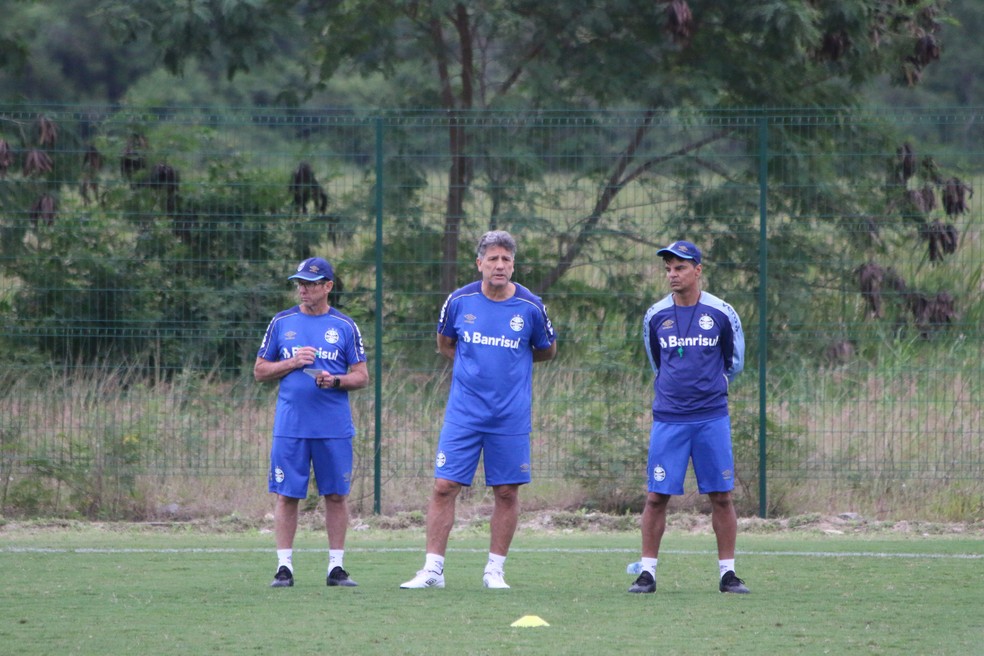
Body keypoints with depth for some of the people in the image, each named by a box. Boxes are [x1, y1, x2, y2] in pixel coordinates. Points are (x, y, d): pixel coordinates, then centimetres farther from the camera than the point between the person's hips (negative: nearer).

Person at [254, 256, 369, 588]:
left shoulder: (344, 326, 6)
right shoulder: (282, 322, 8)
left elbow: (361, 376, 6)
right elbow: (260, 371, 10)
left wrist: (335, 381, -13)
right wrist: (291, 363, -7)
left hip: (334, 428, 0)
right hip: (290, 425, 0)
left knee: (336, 495, 2)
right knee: (287, 495, -1)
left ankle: (337, 566, 9)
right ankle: (284, 567, 3)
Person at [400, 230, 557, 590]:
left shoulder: (530, 307, -4)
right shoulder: (460, 301, -2)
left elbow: (547, 350, 13)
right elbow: (444, 343, 16)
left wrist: (511, 360, 9)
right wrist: (476, 362, 6)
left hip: (511, 418, 0)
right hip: (463, 413, 0)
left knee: (507, 492, 3)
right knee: (444, 486, -5)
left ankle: (495, 570, 14)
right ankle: (433, 569, 0)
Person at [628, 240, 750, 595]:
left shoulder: (721, 313, -1)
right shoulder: (655, 316, 4)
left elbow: (734, 363, 12)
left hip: (712, 418, -1)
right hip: (668, 419, 1)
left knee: (721, 496, 0)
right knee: (657, 496, -2)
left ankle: (728, 572, 8)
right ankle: (647, 572, 4)